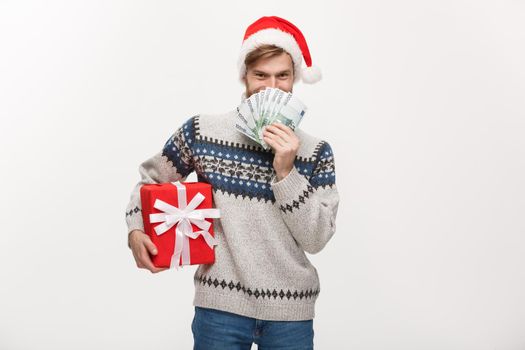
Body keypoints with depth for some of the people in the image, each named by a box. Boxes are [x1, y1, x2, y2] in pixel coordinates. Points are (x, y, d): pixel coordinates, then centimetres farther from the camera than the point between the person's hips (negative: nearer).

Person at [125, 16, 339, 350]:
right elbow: (151, 178, 11)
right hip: (220, 307, 0)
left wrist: (286, 172, -15)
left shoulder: (316, 151, -2)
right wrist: (136, 231, -4)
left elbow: (315, 239, -6)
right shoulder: (202, 132, -2)